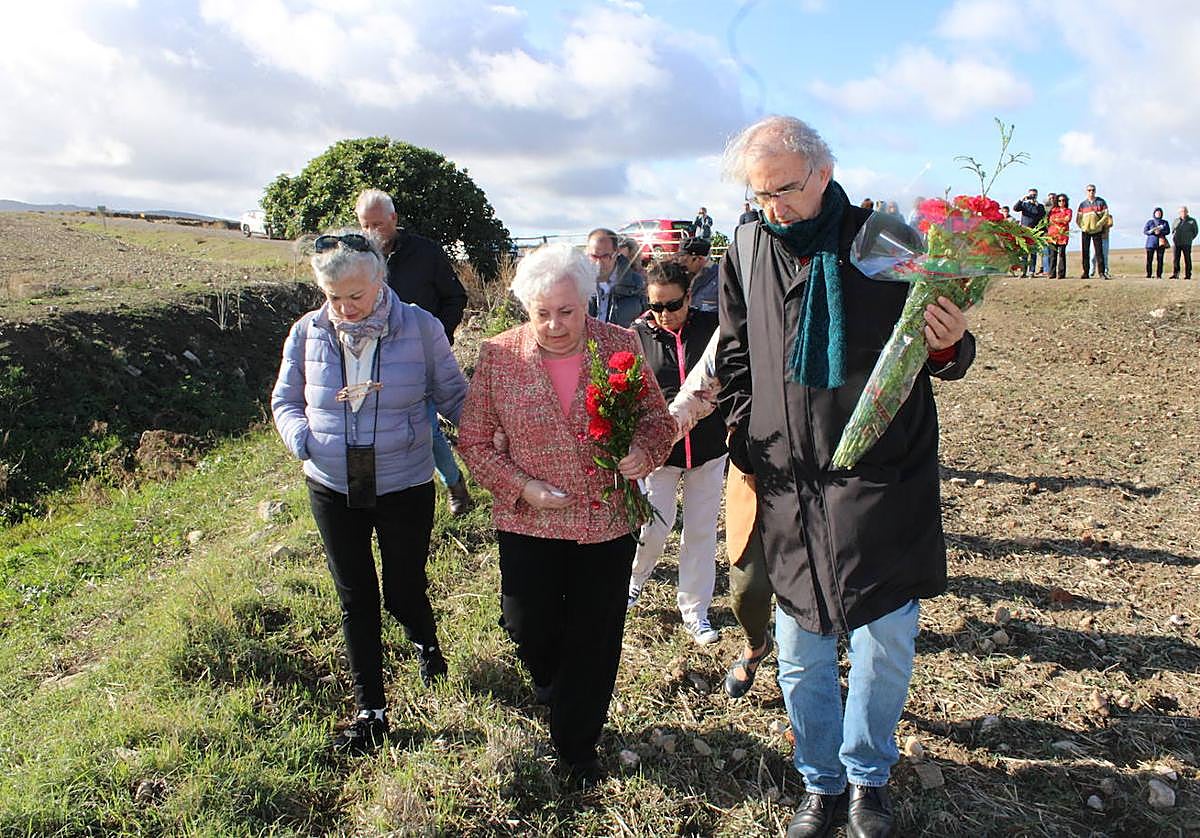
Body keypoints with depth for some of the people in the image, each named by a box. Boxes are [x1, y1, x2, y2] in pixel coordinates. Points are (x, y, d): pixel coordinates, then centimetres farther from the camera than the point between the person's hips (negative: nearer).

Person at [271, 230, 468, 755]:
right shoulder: (307, 333, -3)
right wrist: (301, 439, -13)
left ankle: (427, 645, 47)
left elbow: (453, 395, -3)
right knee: (356, 599, 12)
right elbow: (285, 400, 8)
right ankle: (370, 710, 28)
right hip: (332, 490, 3)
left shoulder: (420, 327, -10)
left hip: (405, 486, -2)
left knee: (404, 594, 8)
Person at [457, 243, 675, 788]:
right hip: (530, 521, 0)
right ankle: (561, 701, 46)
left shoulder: (621, 345, -6)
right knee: (529, 629, 7)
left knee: (594, 639, 10)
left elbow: (658, 417, 3)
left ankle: (578, 746, 36)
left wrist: (645, 451, -19)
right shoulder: (498, 356, -7)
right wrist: (521, 486, -14)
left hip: (607, 522, 0)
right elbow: (473, 440, -1)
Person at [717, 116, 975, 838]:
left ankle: (868, 775, 33)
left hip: (883, 483, -2)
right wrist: (748, 443, 6)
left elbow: (940, 357, 3)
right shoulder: (746, 254, 3)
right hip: (789, 489, 2)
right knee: (802, 655, 11)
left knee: (886, 642, 6)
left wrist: (948, 347, -20)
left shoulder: (890, 241, -5)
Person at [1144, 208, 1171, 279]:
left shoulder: (1165, 222, 10)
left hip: (1161, 243, 1)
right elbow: (1144, 231, 2)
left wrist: (1160, 232, -17)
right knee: (1149, 259, -6)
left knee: (1160, 260, -3)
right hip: (1151, 242, -1)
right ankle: (1148, 275, 1)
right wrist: (1153, 232, -15)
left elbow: (1168, 231, 1)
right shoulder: (1149, 222, 8)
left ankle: (1159, 275, 0)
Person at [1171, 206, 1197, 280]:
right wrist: (1173, 238, 7)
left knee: (1187, 259, -1)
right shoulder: (1176, 220, 13)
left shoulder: (1192, 221, 6)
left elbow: (1195, 232, 10)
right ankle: (1175, 274, -2)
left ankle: (1187, 275, 3)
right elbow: (1172, 230, 22)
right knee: (1176, 259, -3)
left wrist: (1189, 239, 1)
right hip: (1176, 243, 2)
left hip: (1186, 244, -2)